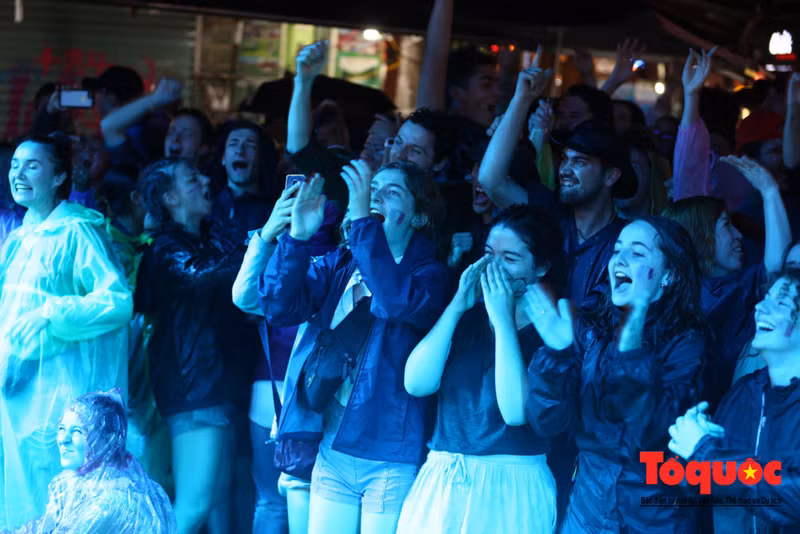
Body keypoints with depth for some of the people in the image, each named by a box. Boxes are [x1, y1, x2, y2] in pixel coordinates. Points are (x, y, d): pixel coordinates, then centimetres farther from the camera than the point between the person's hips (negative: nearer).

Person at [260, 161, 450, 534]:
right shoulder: (339, 265, 9)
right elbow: (278, 306, -3)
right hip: (331, 451, 4)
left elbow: (398, 301, -26)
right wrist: (298, 236, -15)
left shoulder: (430, 274, -4)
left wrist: (362, 220, -28)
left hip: (391, 459, -4)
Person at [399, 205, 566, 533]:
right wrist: (458, 304, -9)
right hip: (440, 482, 4)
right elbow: (416, 384, -6)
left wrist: (503, 319, -17)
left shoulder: (552, 329, -5)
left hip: (509, 490, -4)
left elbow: (516, 411, -19)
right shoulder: (468, 317, 8)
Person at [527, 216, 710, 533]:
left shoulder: (685, 340, -10)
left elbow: (650, 430, -25)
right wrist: (556, 350, -23)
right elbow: (547, 422, -8)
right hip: (587, 508, 3)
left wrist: (634, 326, -28)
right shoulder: (593, 332, 0)